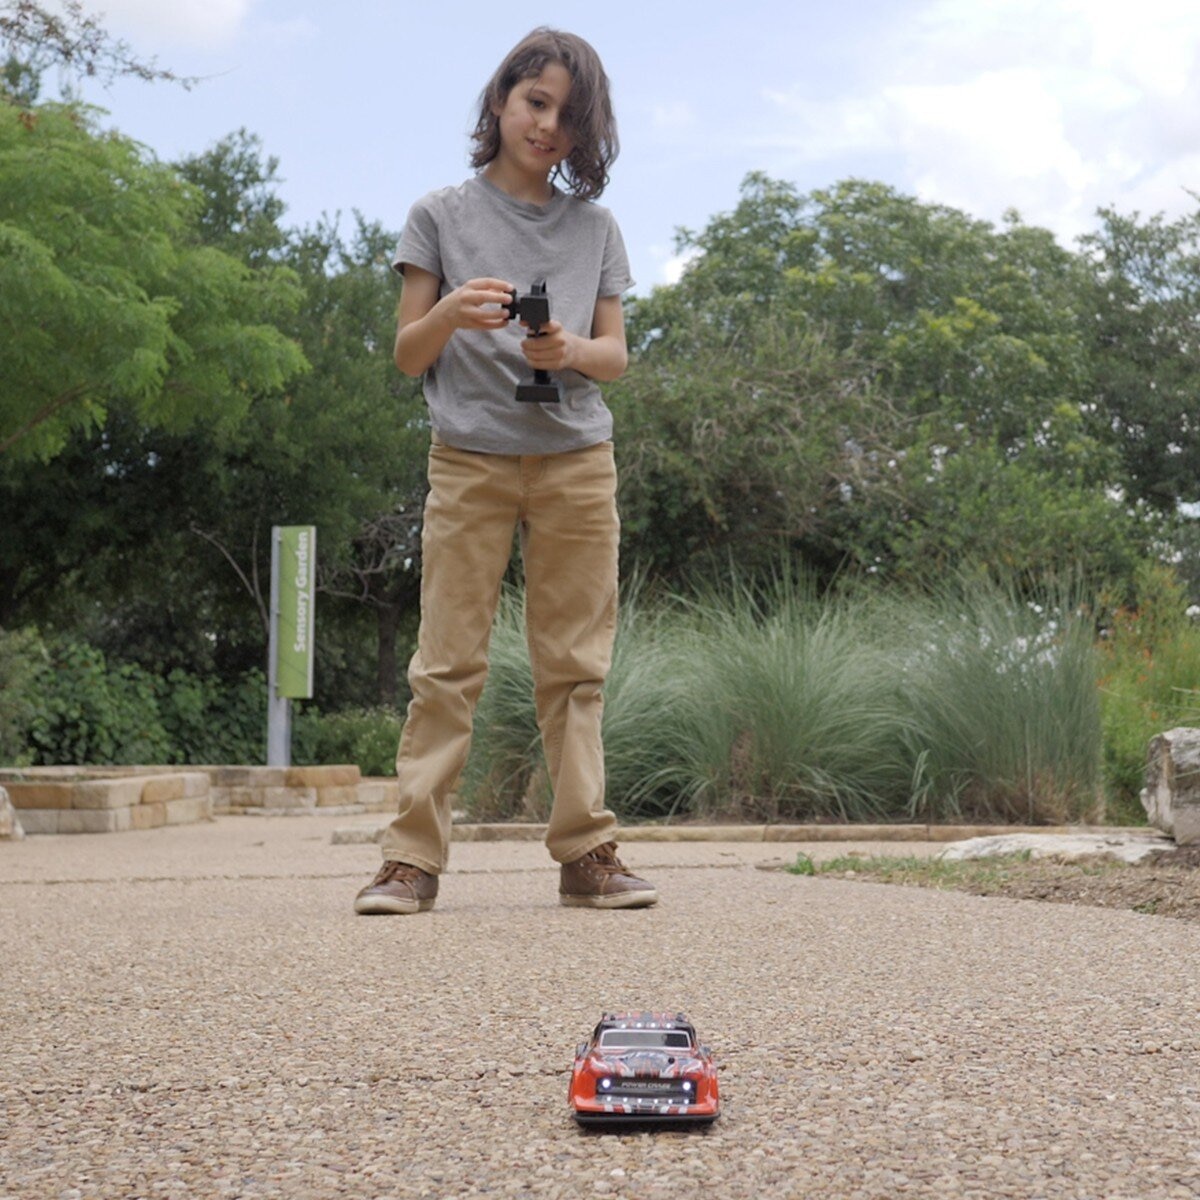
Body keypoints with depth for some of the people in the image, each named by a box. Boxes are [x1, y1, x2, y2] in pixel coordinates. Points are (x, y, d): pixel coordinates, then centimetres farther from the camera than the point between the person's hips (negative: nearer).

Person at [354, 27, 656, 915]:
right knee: (449, 662, -5)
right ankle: (414, 858, -5)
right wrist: (449, 315, -16)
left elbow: (615, 356, 11)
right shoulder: (442, 216, 8)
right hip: (470, 459, -2)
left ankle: (586, 852, 3)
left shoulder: (595, 227, 13)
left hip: (576, 462, 2)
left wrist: (570, 351, -11)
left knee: (575, 665, 1)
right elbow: (407, 355, 5)